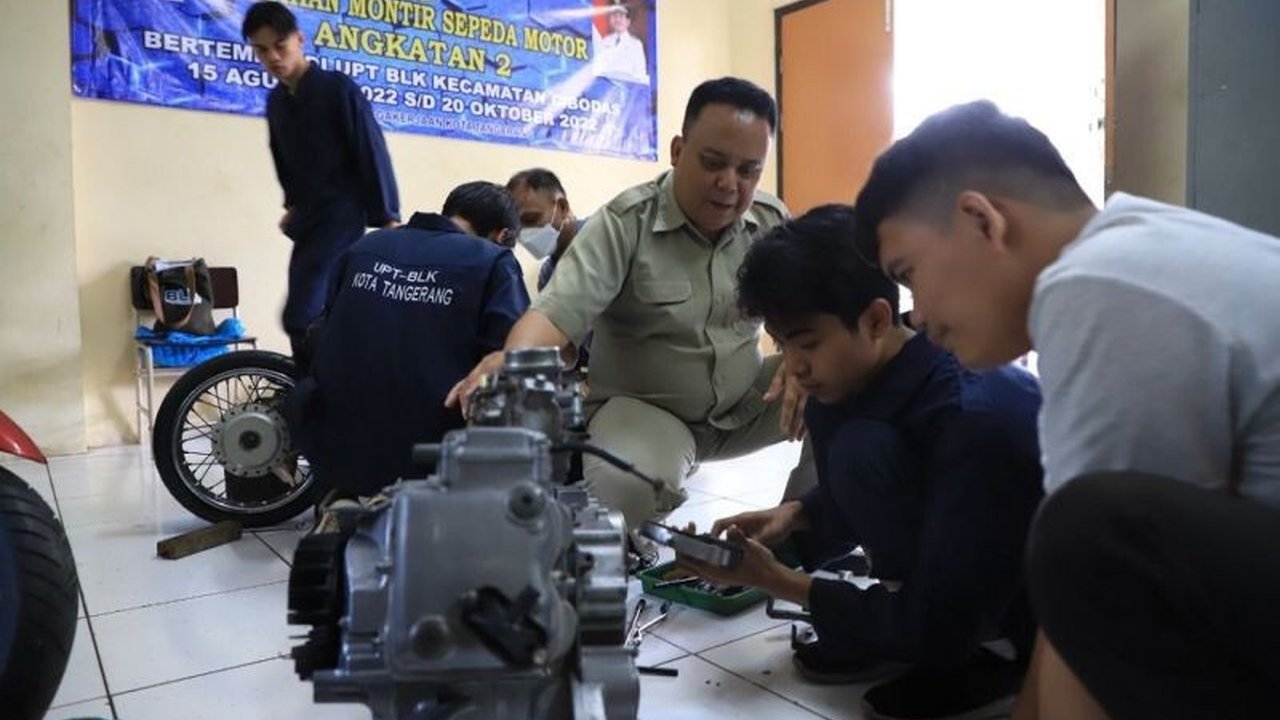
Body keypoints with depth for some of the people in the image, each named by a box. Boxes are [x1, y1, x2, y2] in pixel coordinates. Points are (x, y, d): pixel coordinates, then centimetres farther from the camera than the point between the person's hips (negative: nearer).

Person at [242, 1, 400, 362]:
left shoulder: (338, 89, -8)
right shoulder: (275, 101, 13)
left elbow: (371, 152, -11)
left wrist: (387, 219, -15)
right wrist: (293, 206, 21)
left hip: (341, 218, -7)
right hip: (308, 222, 8)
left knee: (301, 316, -21)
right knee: (315, 318, 8)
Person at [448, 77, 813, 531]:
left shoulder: (772, 223, 0)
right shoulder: (625, 223, -16)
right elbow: (560, 310, -27)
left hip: (747, 405, 5)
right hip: (645, 410, -5)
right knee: (619, 487, -37)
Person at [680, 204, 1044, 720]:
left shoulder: (974, 418, -32)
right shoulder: (885, 371, -9)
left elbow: (939, 625, -27)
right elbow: (856, 492, 12)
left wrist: (777, 581, -21)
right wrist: (796, 516, -9)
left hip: (1051, 605, -8)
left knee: (864, 448, -28)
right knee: (826, 415, -5)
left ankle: (967, 662, -9)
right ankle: (906, 623, 1)